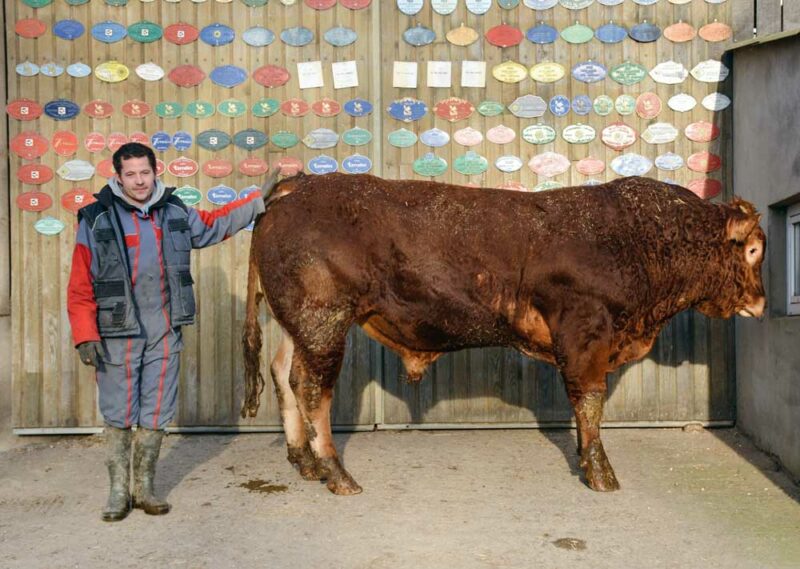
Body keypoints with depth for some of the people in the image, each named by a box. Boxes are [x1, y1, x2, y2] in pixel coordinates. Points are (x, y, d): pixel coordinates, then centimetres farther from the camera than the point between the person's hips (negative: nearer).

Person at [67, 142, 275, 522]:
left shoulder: (176, 213, 7)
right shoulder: (96, 220, -4)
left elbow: (216, 224, 24)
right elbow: (80, 287, -5)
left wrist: (259, 199, 23)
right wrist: (85, 336, -11)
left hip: (165, 334, 3)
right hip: (117, 335, -3)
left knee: (156, 416, 9)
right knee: (118, 416, 3)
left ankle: (144, 488, 23)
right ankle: (119, 491, 18)